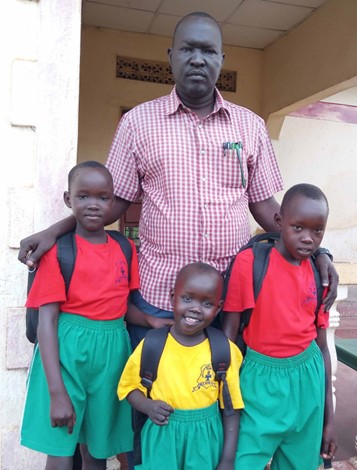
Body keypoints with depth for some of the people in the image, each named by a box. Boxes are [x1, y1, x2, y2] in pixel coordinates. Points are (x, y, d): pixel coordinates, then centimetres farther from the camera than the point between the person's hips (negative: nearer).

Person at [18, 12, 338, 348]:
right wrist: (54, 231, -5)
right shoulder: (138, 121, 1)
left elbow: (264, 205, 9)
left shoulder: (251, 125, 6)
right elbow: (116, 200, 5)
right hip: (156, 298, -1)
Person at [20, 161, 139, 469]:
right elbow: (47, 322, -12)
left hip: (112, 351, 4)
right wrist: (57, 393, -17)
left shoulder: (126, 249, 5)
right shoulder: (58, 251, -8)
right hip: (68, 350, -4)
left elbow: (128, 305, 10)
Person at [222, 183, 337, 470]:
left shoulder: (319, 274, 0)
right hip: (261, 379, -4)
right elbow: (229, 332, -9)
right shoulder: (249, 262, -14)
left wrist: (329, 419, 10)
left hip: (307, 379, 4)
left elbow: (322, 346, 6)